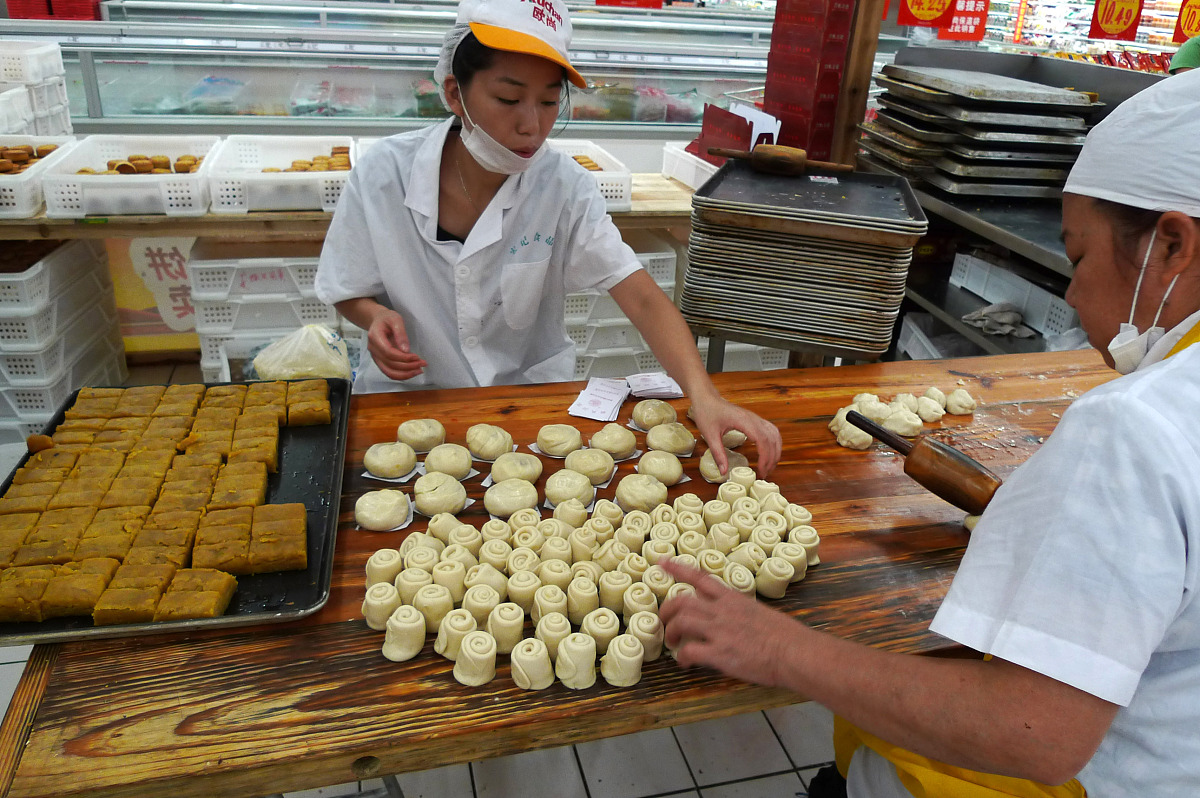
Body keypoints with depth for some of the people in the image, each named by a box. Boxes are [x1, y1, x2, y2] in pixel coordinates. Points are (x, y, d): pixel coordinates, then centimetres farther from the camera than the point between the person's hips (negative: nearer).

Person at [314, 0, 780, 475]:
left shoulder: (563, 186, -13)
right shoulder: (382, 176, -14)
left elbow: (643, 300, -19)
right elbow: (351, 292, 2)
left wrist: (703, 396, -34)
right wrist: (377, 316, -22)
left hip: (532, 387, 1)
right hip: (412, 390, 0)